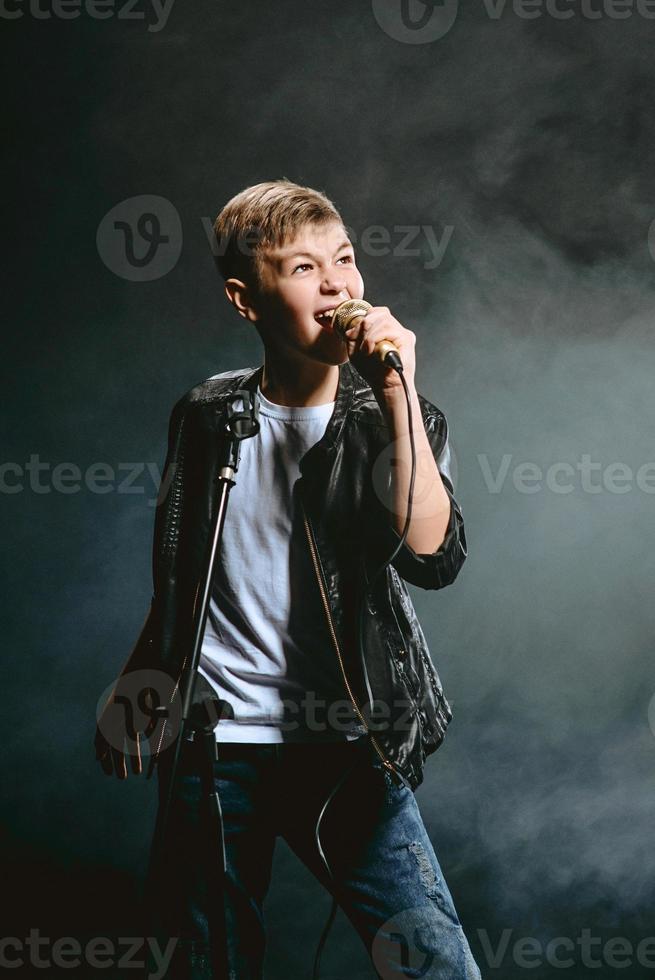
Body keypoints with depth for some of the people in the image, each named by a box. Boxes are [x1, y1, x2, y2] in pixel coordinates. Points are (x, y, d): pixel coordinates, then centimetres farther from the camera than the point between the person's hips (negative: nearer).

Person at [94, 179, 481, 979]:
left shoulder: (391, 417, -2)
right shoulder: (208, 417, 4)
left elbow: (432, 557, -21)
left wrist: (398, 394, -23)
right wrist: (135, 681, 13)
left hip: (346, 747, -1)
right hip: (214, 744, 2)